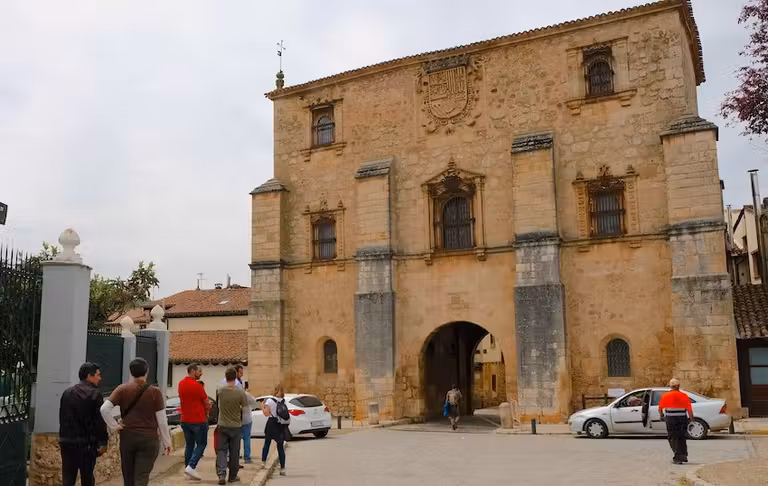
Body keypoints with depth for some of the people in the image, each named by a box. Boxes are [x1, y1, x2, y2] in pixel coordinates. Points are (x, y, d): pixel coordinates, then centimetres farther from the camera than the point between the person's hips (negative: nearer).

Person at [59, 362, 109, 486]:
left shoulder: (67, 392, 10)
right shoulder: (95, 393, -10)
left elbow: (62, 418, 15)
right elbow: (100, 420, -13)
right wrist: (103, 441, -9)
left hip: (67, 441, 5)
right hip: (87, 443, -5)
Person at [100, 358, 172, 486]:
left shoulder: (122, 389, -2)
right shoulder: (155, 392, -7)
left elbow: (104, 408, -14)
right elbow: (162, 421, -5)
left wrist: (114, 426, -1)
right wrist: (166, 442, 5)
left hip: (127, 437, 3)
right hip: (149, 439, -2)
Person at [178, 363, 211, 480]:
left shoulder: (181, 384, 6)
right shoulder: (197, 385, -17)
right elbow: (207, 404, -8)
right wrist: (207, 411, 14)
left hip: (185, 420, 7)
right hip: (199, 421, -7)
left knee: (189, 445, 14)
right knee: (201, 445, 5)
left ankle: (189, 471, 15)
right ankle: (191, 467, -8)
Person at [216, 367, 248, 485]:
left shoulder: (220, 391, -9)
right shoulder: (240, 392, -15)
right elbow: (245, 408, -6)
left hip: (222, 425, 1)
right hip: (236, 426, -1)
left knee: (221, 450, 8)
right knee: (234, 452, 10)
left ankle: (221, 474, -8)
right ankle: (232, 476, 19)